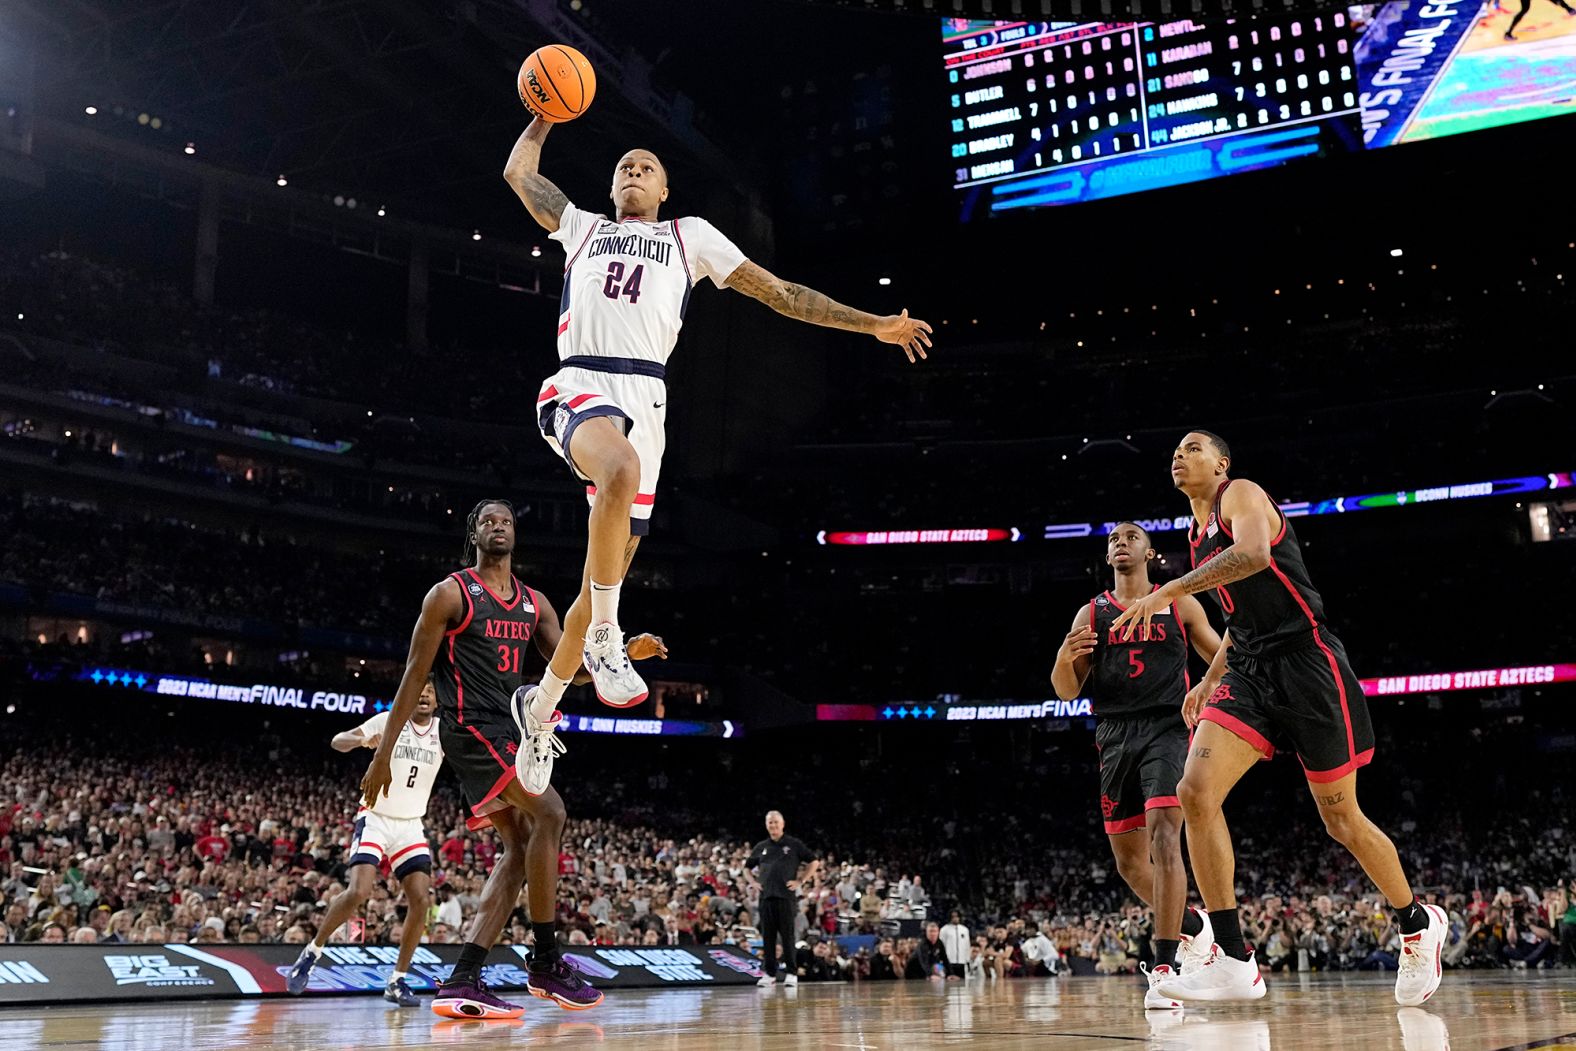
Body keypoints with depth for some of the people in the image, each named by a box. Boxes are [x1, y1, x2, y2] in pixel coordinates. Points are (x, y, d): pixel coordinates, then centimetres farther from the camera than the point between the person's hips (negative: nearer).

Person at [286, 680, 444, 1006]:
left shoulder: (444, 732, 1)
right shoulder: (388, 721, -6)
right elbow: (337, 741, -13)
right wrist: (363, 739, -34)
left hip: (411, 826, 3)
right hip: (375, 819, -3)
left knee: (421, 900, -11)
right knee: (358, 892, -20)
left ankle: (397, 982, 0)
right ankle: (311, 953, 4)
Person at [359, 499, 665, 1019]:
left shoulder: (534, 602, 15)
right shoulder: (450, 593, -5)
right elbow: (414, 674, -6)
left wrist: (625, 651, -6)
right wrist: (383, 754, -9)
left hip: (509, 729, 8)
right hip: (470, 726, -8)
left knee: (519, 848, 0)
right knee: (549, 813, -20)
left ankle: (461, 983, -2)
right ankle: (546, 962, -11)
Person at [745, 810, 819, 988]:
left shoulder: (794, 844, 4)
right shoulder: (761, 847, 14)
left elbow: (814, 862, 5)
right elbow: (747, 867, 27)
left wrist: (800, 881, -3)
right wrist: (753, 882, 10)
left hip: (786, 896, -4)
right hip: (766, 897, 4)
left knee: (788, 936, -3)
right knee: (767, 936, 4)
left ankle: (791, 973, 3)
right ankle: (770, 974, 11)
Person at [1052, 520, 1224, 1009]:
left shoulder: (1179, 604, 8)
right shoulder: (1091, 614, 13)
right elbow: (1066, 691, 8)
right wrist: (1065, 657, -15)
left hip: (1168, 730, -3)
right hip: (1115, 737, 4)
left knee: (1163, 836, -22)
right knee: (1129, 860, 8)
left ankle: (1164, 967, -21)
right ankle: (1191, 925, 35)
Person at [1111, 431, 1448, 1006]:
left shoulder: (1241, 494, -4)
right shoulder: (1198, 537, 20)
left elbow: (1255, 554, -27)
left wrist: (1169, 591, -29)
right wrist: (1210, 679, 21)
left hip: (1306, 662, -7)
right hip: (1249, 671, 7)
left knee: (1342, 819, 3)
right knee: (1196, 791, -15)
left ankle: (1418, 923, 31)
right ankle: (1234, 962, -13)